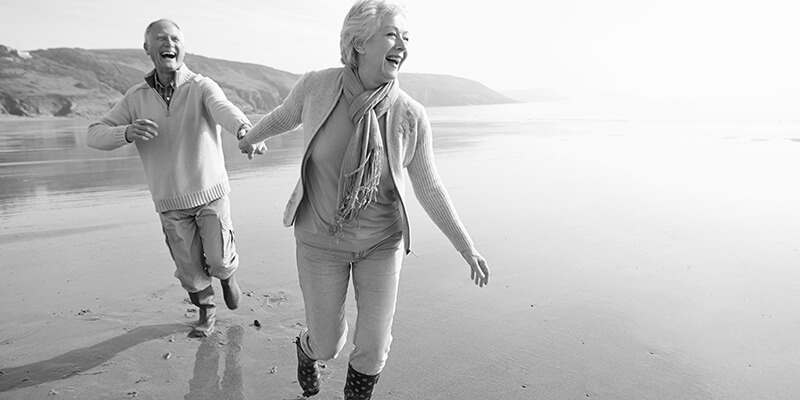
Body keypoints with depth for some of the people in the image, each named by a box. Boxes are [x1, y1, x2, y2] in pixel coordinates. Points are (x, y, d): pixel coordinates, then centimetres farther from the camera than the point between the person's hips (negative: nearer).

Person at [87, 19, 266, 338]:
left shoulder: (202, 87, -13)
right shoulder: (136, 97, -3)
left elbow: (224, 109, -36)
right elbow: (95, 136, -8)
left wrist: (246, 130, -60)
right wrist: (128, 132, -32)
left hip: (211, 193, -2)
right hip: (171, 202, 3)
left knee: (219, 262, -3)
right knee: (190, 269, 11)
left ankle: (227, 275, 34)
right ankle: (206, 312, 37)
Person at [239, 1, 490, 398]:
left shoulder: (411, 116, -19)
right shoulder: (317, 85, -19)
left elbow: (428, 187, -7)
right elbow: (285, 115, 5)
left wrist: (467, 249, -4)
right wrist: (250, 137, 25)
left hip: (381, 241, 0)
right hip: (322, 238, 0)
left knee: (373, 348, 3)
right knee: (328, 344, 11)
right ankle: (308, 347, 51)